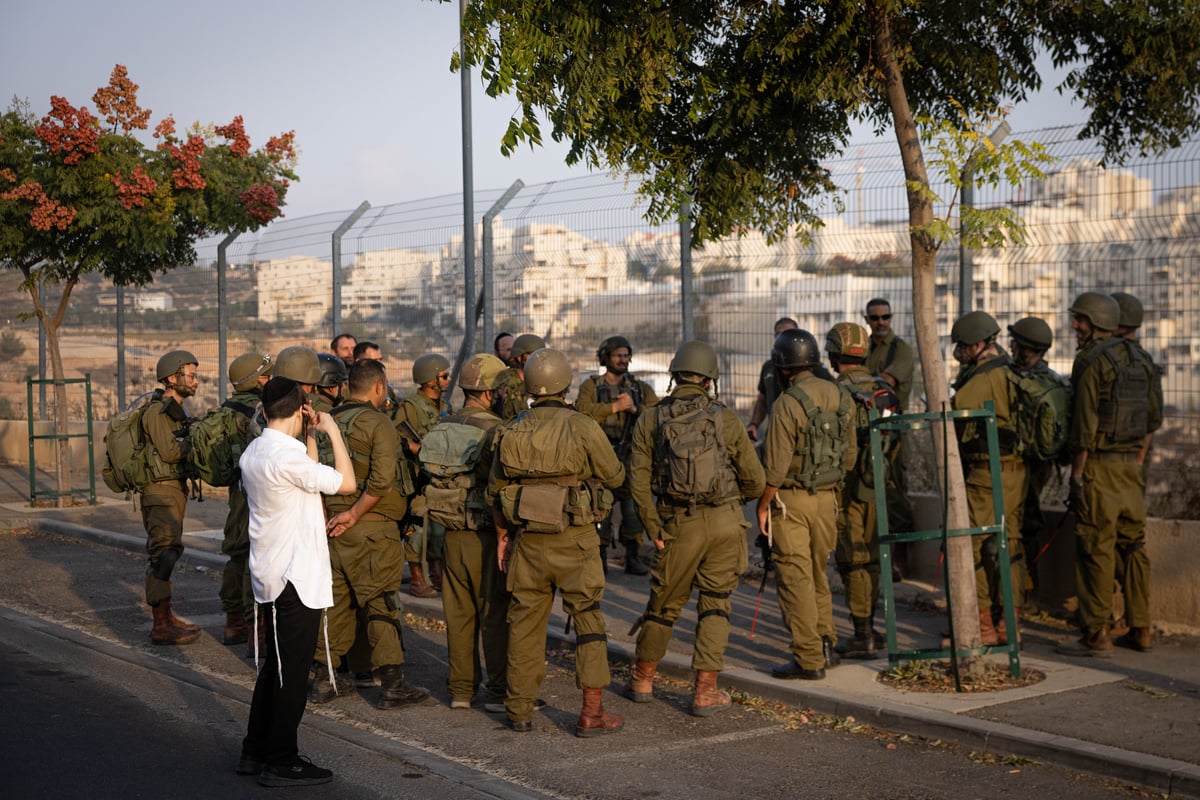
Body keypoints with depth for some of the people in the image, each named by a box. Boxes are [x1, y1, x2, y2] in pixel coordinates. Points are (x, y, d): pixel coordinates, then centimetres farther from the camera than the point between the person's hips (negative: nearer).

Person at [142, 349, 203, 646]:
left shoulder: (175, 410, 17)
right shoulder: (157, 411, -14)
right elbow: (169, 451, -23)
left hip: (175, 490, 11)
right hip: (161, 491, -11)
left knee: (167, 552, 15)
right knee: (164, 552, -12)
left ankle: (166, 617, 24)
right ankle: (162, 626, -12)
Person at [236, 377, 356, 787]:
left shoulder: (253, 452, 8)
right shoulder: (286, 456, -22)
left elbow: (309, 479, 20)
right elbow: (346, 482, -17)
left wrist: (309, 436, 12)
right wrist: (332, 431, -9)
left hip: (272, 575, 10)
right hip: (295, 577, -10)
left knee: (276, 666, 19)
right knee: (291, 672, 0)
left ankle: (255, 752, 26)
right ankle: (281, 762, 8)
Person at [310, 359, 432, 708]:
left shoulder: (330, 421, 9)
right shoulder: (378, 423, -11)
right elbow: (381, 480, -21)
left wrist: (334, 513, 8)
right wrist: (353, 514, -13)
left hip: (333, 524, 7)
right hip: (372, 527, -6)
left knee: (335, 599, 14)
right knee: (380, 602, -2)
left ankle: (324, 679, 19)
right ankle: (391, 684, 1)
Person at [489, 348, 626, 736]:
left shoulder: (511, 431, 2)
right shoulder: (583, 427, -12)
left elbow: (496, 488, 11)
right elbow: (614, 476, -2)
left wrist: (502, 534, 22)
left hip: (528, 539, 4)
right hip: (574, 540, -4)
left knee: (525, 620, 12)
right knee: (588, 618, 4)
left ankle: (519, 709, 19)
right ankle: (592, 711, 3)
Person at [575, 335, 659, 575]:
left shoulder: (641, 388, 12)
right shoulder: (591, 386, 6)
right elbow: (583, 409, -13)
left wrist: (635, 409, -16)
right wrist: (615, 407, -18)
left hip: (632, 457, 2)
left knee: (633, 507, 0)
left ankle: (633, 558, 9)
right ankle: (600, 557, 10)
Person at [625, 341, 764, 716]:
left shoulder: (650, 421, 1)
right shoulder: (725, 419, 0)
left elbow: (639, 482, -4)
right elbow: (755, 481, 3)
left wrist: (654, 530, 3)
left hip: (680, 526, 1)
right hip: (727, 522, 0)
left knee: (665, 604, 16)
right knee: (715, 605, 9)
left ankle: (642, 680, 30)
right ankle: (705, 691, 6)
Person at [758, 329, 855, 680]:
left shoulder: (788, 403, -17)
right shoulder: (841, 397, 4)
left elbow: (777, 465, -17)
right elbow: (850, 454, 11)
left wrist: (763, 505, -6)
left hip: (790, 500, -7)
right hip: (827, 498, 7)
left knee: (795, 577, -2)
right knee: (818, 573, 20)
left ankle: (808, 659, -1)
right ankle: (825, 645, 24)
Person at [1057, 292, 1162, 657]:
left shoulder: (1091, 361, -12)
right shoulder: (1140, 360, 13)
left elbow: (1085, 425, -15)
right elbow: (1153, 418, 16)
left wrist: (1076, 476, -12)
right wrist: (1138, 463, 20)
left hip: (1098, 464, -8)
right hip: (1130, 465, 8)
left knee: (1095, 551, -5)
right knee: (1132, 547, 12)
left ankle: (1097, 635, -3)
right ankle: (1140, 630, 16)